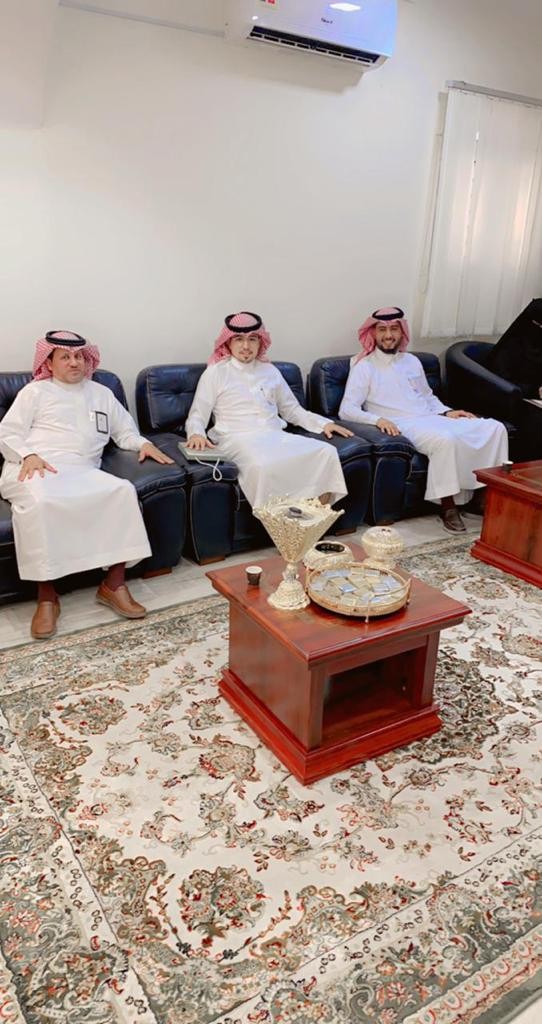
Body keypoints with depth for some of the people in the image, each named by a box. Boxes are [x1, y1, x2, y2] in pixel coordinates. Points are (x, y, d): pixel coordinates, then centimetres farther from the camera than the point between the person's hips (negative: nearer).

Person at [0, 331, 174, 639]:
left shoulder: (102, 394, 28)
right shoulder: (35, 391, 17)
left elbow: (125, 430, 32)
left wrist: (143, 443, 8)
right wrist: (28, 455, -12)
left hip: (82, 472, 3)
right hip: (35, 469, -3)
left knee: (122, 490, -29)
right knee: (41, 502, -39)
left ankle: (114, 584, -23)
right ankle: (47, 596, -30)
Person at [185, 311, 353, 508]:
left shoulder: (270, 371, 21)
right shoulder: (215, 373, 8)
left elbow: (292, 409, 26)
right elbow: (197, 416, 6)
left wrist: (323, 423, 13)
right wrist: (196, 434, -18)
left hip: (275, 436, 5)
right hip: (238, 439, -4)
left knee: (326, 452, -20)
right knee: (262, 465, -40)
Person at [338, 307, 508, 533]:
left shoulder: (412, 361, 21)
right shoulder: (364, 367, 1)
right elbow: (347, 410, -8)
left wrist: (447, 412, 9)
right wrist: (378, 419, -25)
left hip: (432, 420, 7)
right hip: (404, 426, -7)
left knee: (494, 428, -10)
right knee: (445, 439, -37)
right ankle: (448, 505, -22)